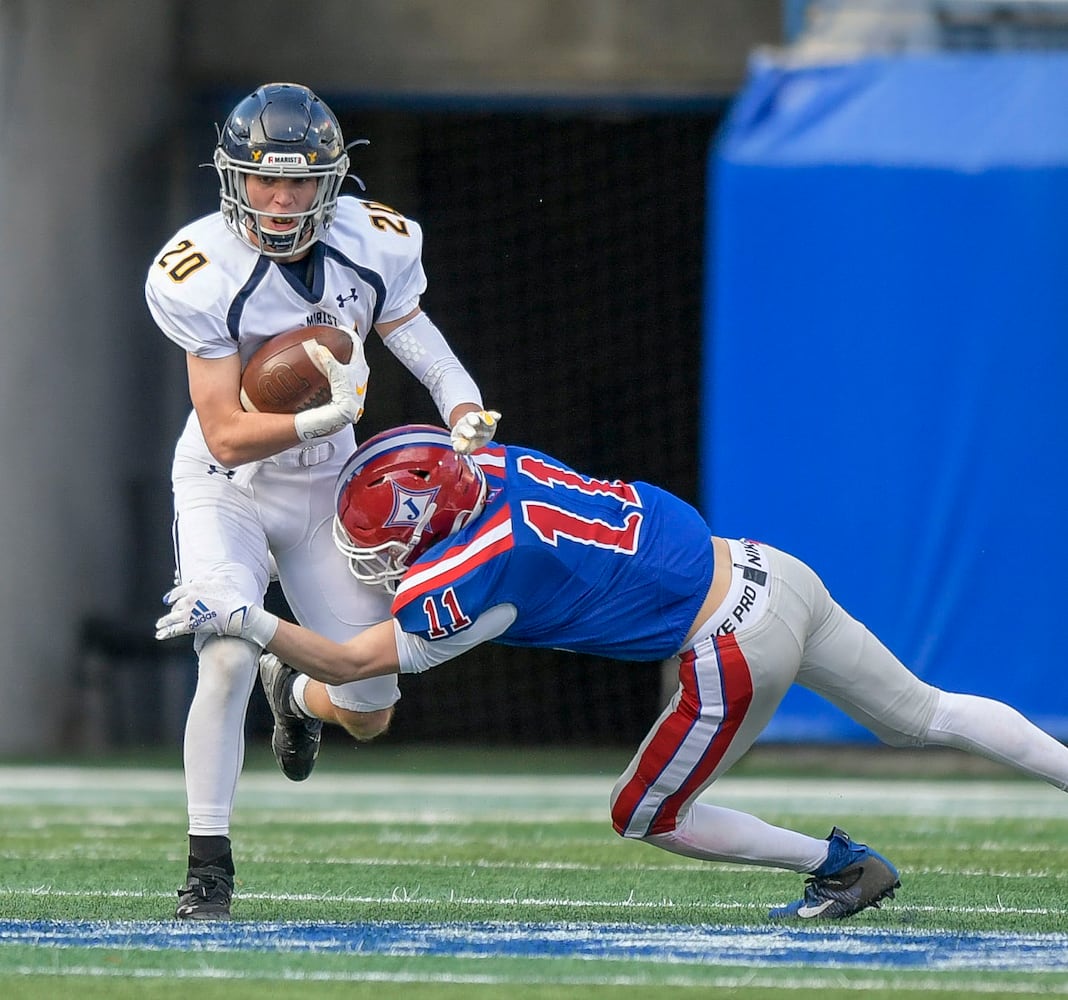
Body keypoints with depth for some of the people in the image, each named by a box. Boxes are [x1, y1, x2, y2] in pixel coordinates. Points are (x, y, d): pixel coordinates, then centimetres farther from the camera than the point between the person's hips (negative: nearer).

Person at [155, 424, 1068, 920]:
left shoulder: (474, 576, -20)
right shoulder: (494, 466, 0)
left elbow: (351, 663, -12)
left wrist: (242, 618, -10)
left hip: (738, 653, -8)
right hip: (770, 569, 8)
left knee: (645, 818, 12)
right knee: (920, 716, 20)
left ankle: (843, 867, 16)